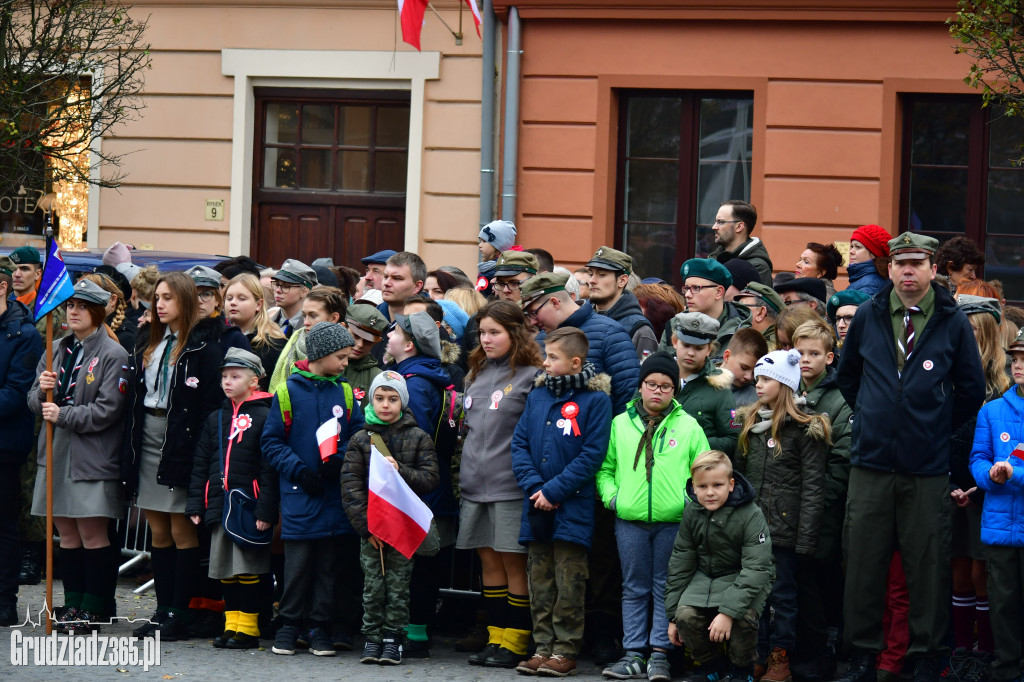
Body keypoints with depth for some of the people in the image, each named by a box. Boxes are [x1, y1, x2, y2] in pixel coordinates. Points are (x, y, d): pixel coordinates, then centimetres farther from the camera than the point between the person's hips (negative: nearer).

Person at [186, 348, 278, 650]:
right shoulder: (216, 419, 15)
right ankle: (232, 625, 16)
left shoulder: (264, 418, -5)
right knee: (225, 570, 9)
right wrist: (195, 505, 10)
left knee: (247, 570, -4)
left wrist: (265, 510, -15)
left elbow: (269, 468, -10)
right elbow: (201, 464, 17)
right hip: (219, 506, 6)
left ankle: (248, 628, 1)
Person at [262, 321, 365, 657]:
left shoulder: (344, 393, 8)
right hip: (299, 491, -3)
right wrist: (299, 471, -12)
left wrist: (339, 460, -10)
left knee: (328, 563, 6)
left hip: (336, 491, 3)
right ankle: (289, 623, 11)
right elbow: (272, 442, -2)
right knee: (297, 562, 0)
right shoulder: (288, 392, -2)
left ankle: (321, 628, 12)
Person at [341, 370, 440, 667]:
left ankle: (393, 638, 8)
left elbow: (431, 478, -2)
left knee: (398, 584, 1)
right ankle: (372, 637, 9)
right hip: (369, 527, 1)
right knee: (372, 584, 2)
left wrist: (401, 471, -19)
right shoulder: (359, 439, 4)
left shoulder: (418, 438, 4)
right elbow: (350, 486, -1)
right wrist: (366, 525, -9)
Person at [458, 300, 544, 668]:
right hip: (475, 484, 7)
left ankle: (515, 642, 2)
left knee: (513, 561, -3)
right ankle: (496, 637, 14)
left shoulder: (531, 376, -6)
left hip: (511, 485, -7)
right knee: (488, 559, 8)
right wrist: (463, 473, 18)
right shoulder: (477, 374, 15)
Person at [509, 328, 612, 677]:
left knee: (569, 581, -3)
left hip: (572, 505, -5)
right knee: (540, 580, 8)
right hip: (537, 504, 5)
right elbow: (520, 443, 9)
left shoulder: (595, 400, -5)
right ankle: (543, 646, 14)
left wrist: (554, 491, -14)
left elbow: (592, 454, -10)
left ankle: (566, 650, 2)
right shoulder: (537, 396, 11)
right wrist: (533, 486, -6)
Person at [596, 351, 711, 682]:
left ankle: (659, 653, 5)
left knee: (666, 588, 2)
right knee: (634, 589, 6)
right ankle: (634, 654, 10)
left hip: (673, 521, -1)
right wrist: (611, 495, -1)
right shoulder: (620, 424, 8)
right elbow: (605, 467, 14)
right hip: (630, 521, 2)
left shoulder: (689, 427, 4)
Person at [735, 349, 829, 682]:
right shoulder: (751, 423, 13)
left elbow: (813, 488, -10)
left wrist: (806, 538, -15)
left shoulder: (805, 429, -7)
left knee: (782, 593, 1)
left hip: (784, 526, -6)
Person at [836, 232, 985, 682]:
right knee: (864, 564, 4)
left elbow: (971, 389, 8)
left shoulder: (953, 323, 0)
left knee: (927, 565, 2)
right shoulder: (867, 317, 5)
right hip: (871, 463, 2)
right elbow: (847, 374, 20)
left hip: (927, 468, -2)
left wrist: (940, 429, 7)